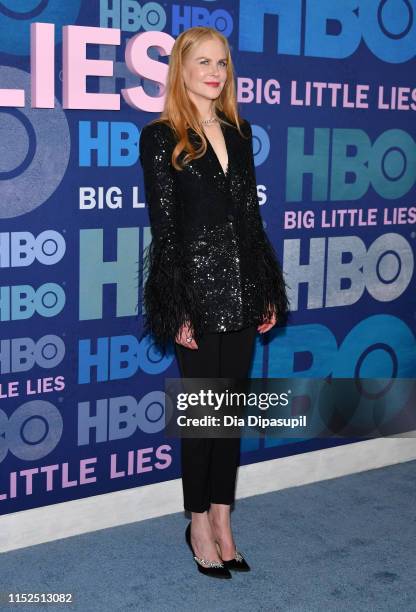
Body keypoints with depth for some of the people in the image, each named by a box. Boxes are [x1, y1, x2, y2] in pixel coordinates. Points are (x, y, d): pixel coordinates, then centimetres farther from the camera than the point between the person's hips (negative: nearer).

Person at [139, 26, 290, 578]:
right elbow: (164, 226, -9)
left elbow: (252, 216, 13)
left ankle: (222, 521, 21)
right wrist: (178, 311, -13)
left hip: (242, 290, 5)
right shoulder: (161, 138, -5)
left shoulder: (239, 133, 12)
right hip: (197, 291, -5)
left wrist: (269, 294, 9)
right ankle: (200, 526, 19)